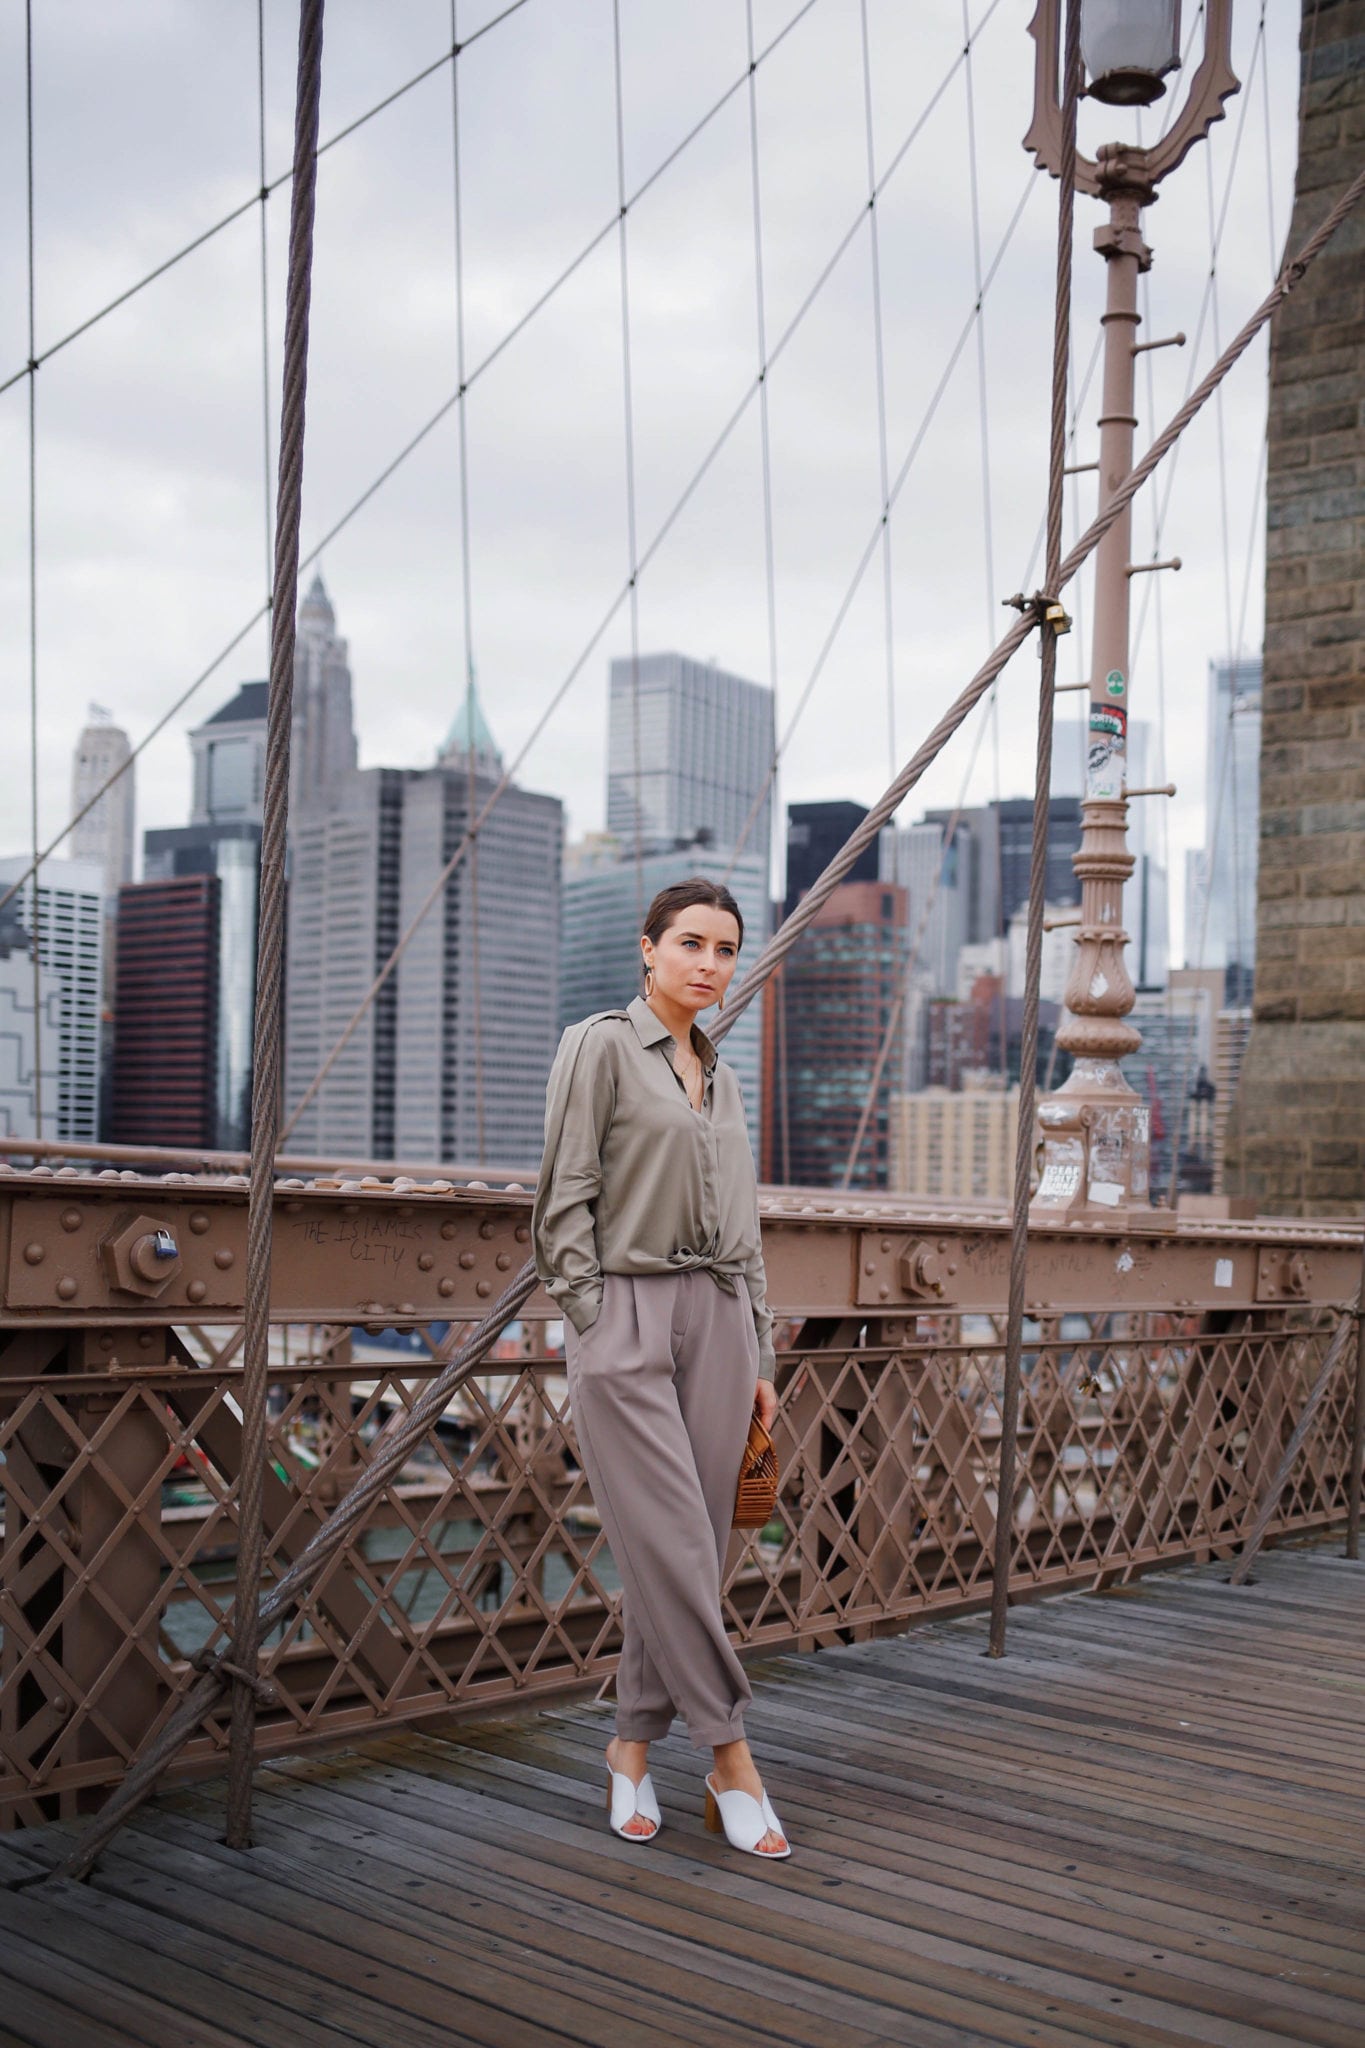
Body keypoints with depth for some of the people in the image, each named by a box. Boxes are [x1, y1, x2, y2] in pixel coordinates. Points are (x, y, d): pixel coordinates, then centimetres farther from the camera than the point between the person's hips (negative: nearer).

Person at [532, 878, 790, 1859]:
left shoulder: (721, 1075, 17)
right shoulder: (600, 1046, -2)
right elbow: (567, 1199, -7)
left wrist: (759, 1356, 15)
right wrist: (596, 1326, -12)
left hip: (718, 1318, 6)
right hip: (626, 1313, -6)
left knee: (685, 1554, 6)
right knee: (672, 1548, -7)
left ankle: (632, 1749, 18)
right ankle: (733, 1763, 1)